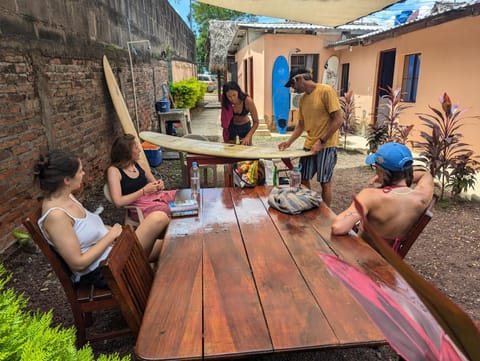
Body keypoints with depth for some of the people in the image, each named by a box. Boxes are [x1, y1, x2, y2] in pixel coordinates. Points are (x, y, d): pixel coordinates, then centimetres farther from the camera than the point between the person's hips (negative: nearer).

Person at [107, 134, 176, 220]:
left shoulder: (141, 164, 10)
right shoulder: (114, 171, -7)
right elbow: (118, 202, -15)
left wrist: (158, 185, -1)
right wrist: (144, 191, -17)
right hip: (138, 207, -6)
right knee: (168, 209, -34)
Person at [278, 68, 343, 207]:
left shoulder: (326, 91, -11)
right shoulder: (302, 99, 11)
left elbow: (338, 120, -15)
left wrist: (321, 141, -16)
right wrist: (289, 142, 3)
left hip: (326, 145, -7)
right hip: (309, 145, 7)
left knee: (325, 182, 1)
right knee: (303, 179, 9)